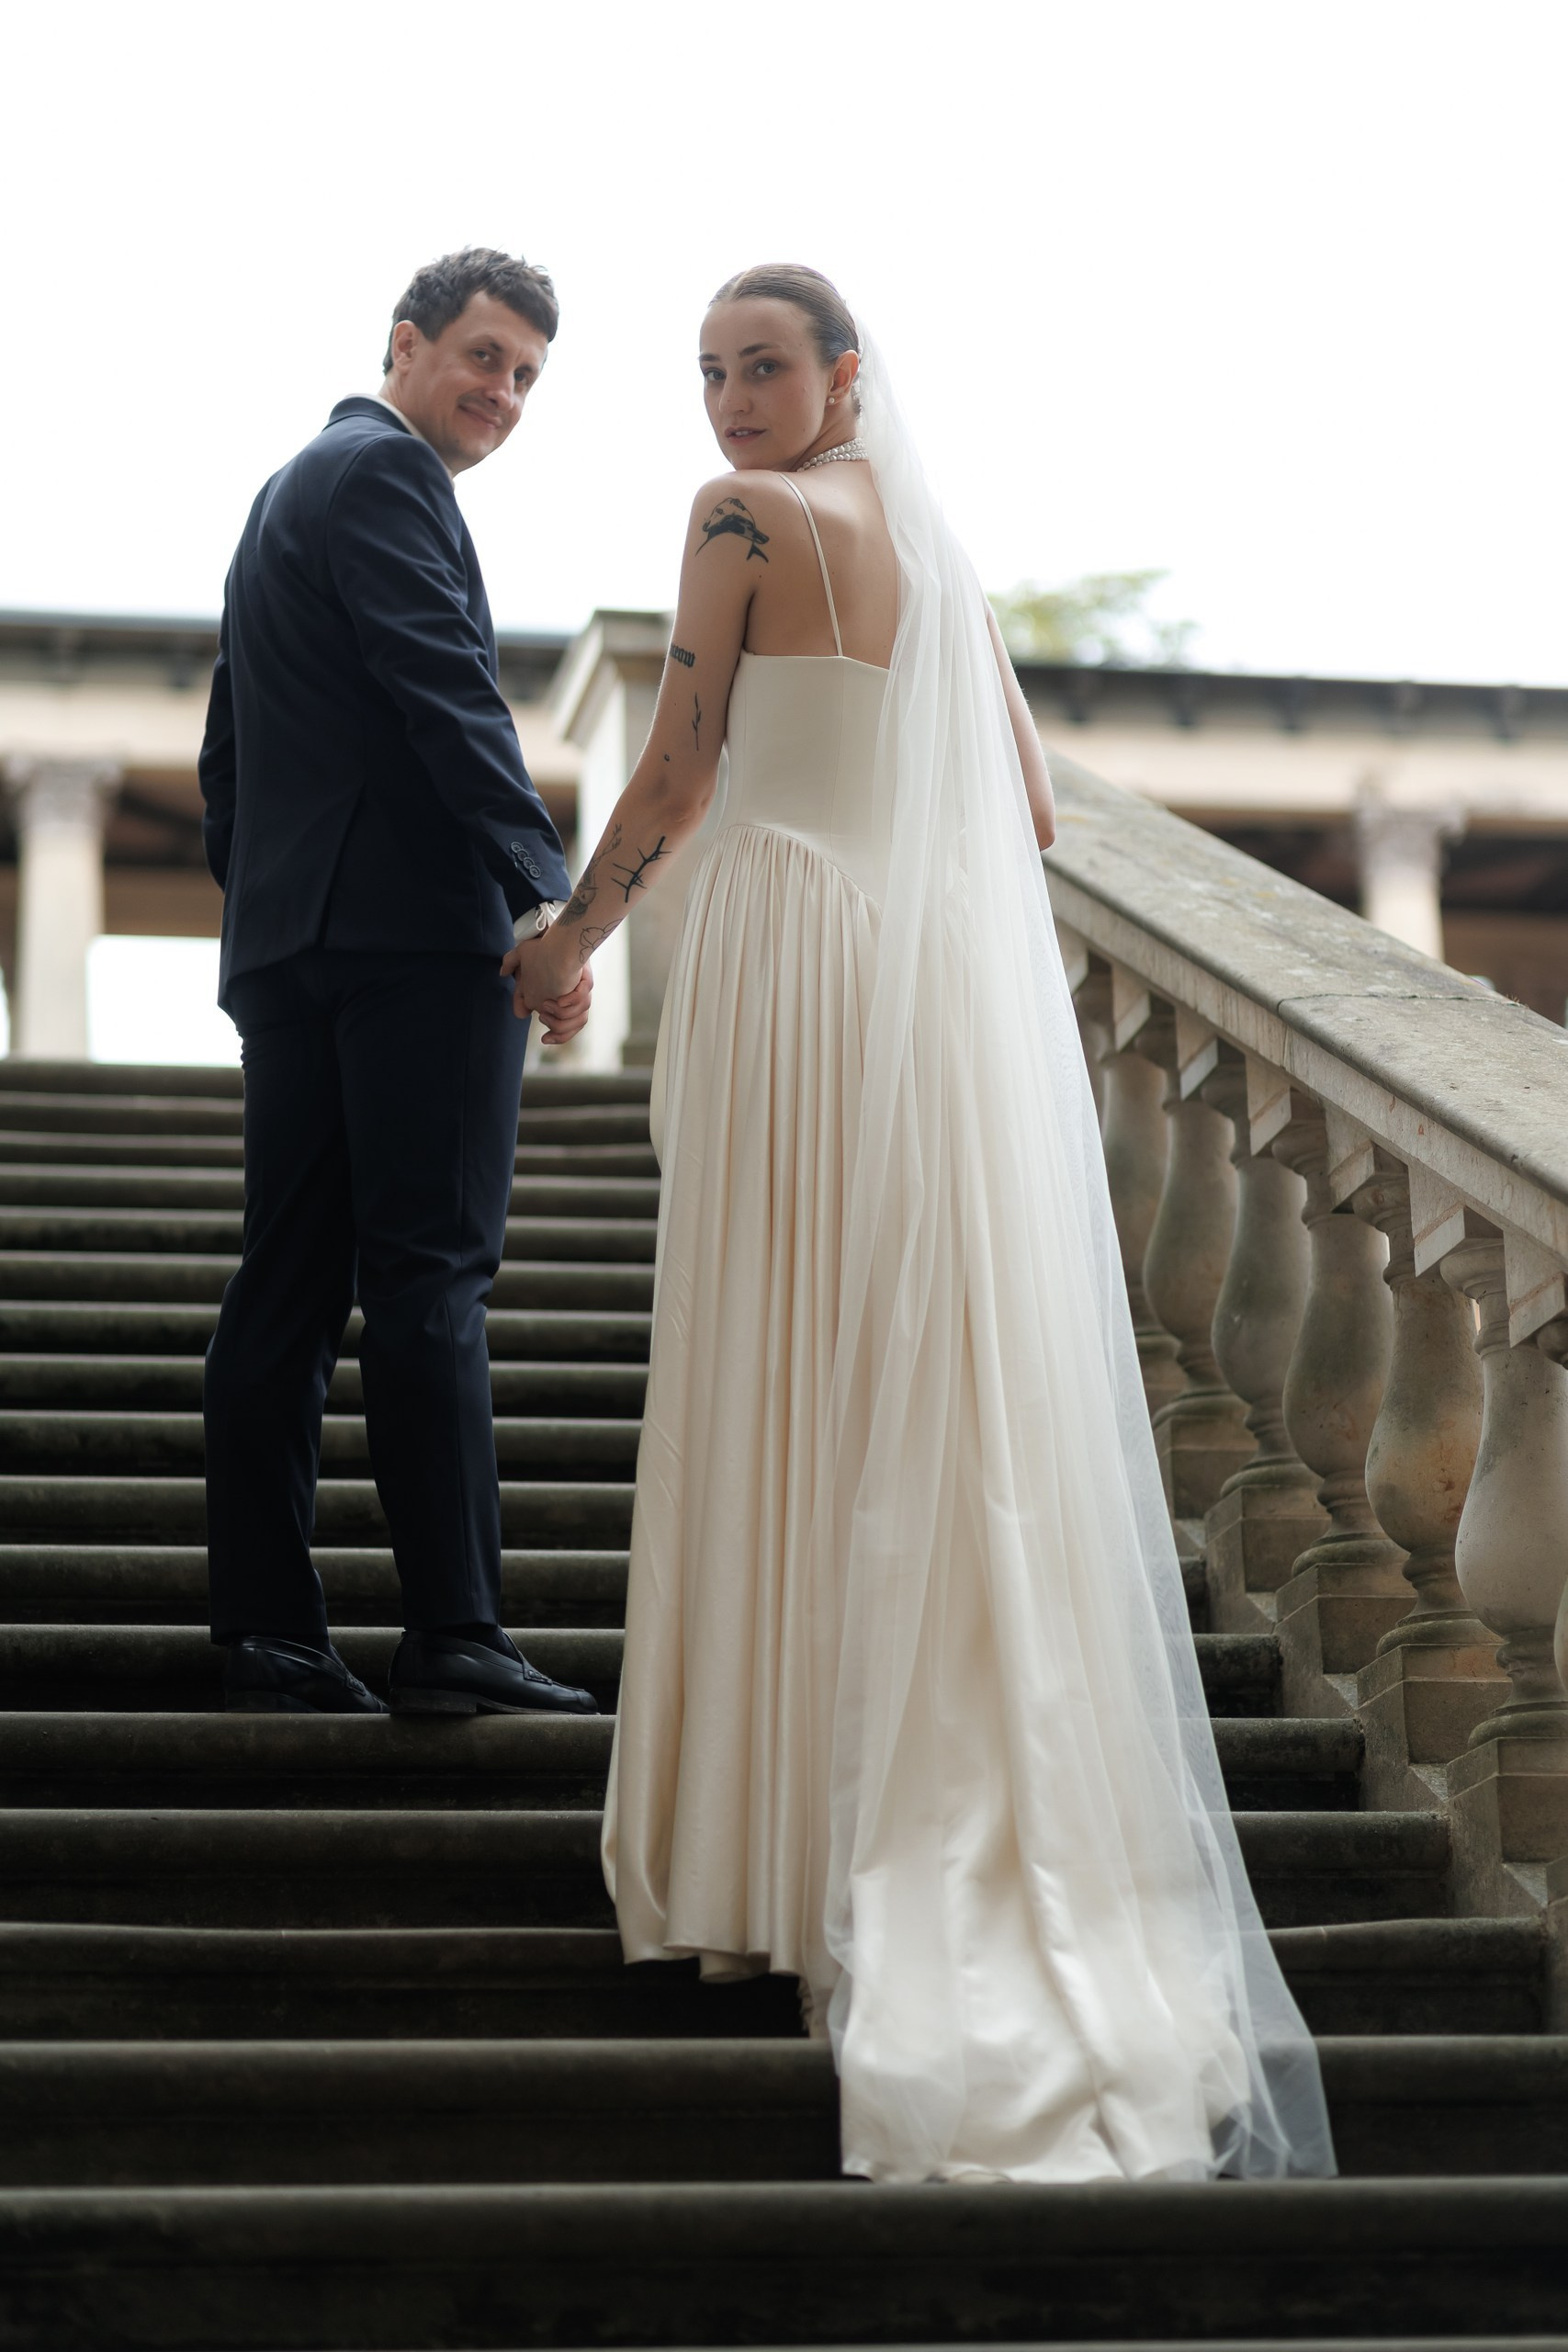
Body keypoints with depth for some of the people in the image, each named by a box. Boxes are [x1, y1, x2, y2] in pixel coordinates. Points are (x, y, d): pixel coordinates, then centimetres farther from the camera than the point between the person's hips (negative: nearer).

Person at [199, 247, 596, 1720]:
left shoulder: (285, 491, 27)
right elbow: (447, 688, -16)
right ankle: (452, 1637, -13)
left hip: (284, 939, 10)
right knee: (431, 1281, -11)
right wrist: (543, 892, -20)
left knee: (287, 1290, 5)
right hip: (415, 930, -10)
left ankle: (267, 1636, 4)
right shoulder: (384, 469, -4)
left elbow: (226, 755, 28)